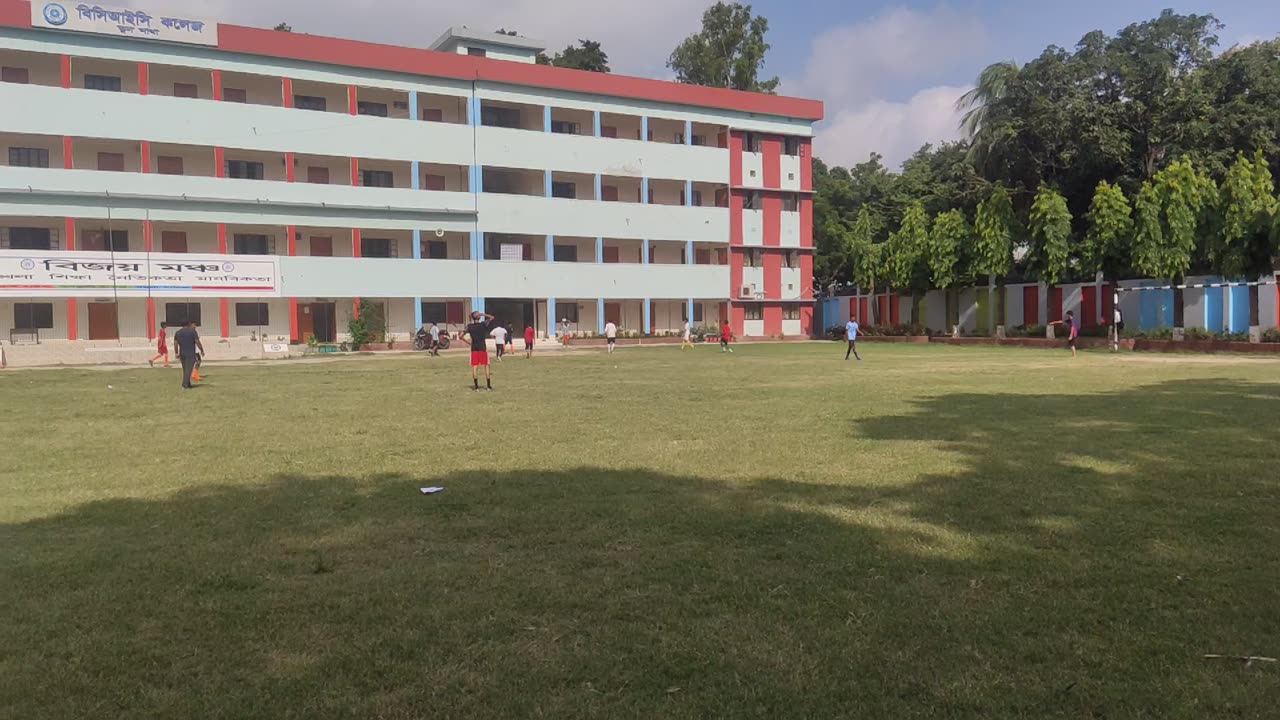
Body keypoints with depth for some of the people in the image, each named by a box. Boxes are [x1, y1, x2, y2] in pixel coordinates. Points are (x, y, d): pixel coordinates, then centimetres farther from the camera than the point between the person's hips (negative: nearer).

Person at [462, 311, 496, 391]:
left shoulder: (469, 326, -2)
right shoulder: (483, 324, -5)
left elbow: (461, 335, -5)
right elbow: (492, 317, 5)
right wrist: (482, 314, 0)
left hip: (474, 348, 1)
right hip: (483, 348, -1)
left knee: (474, 367, 3)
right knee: (486, 366, 7)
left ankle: (476, 386, 1)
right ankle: (489, 386, 7)